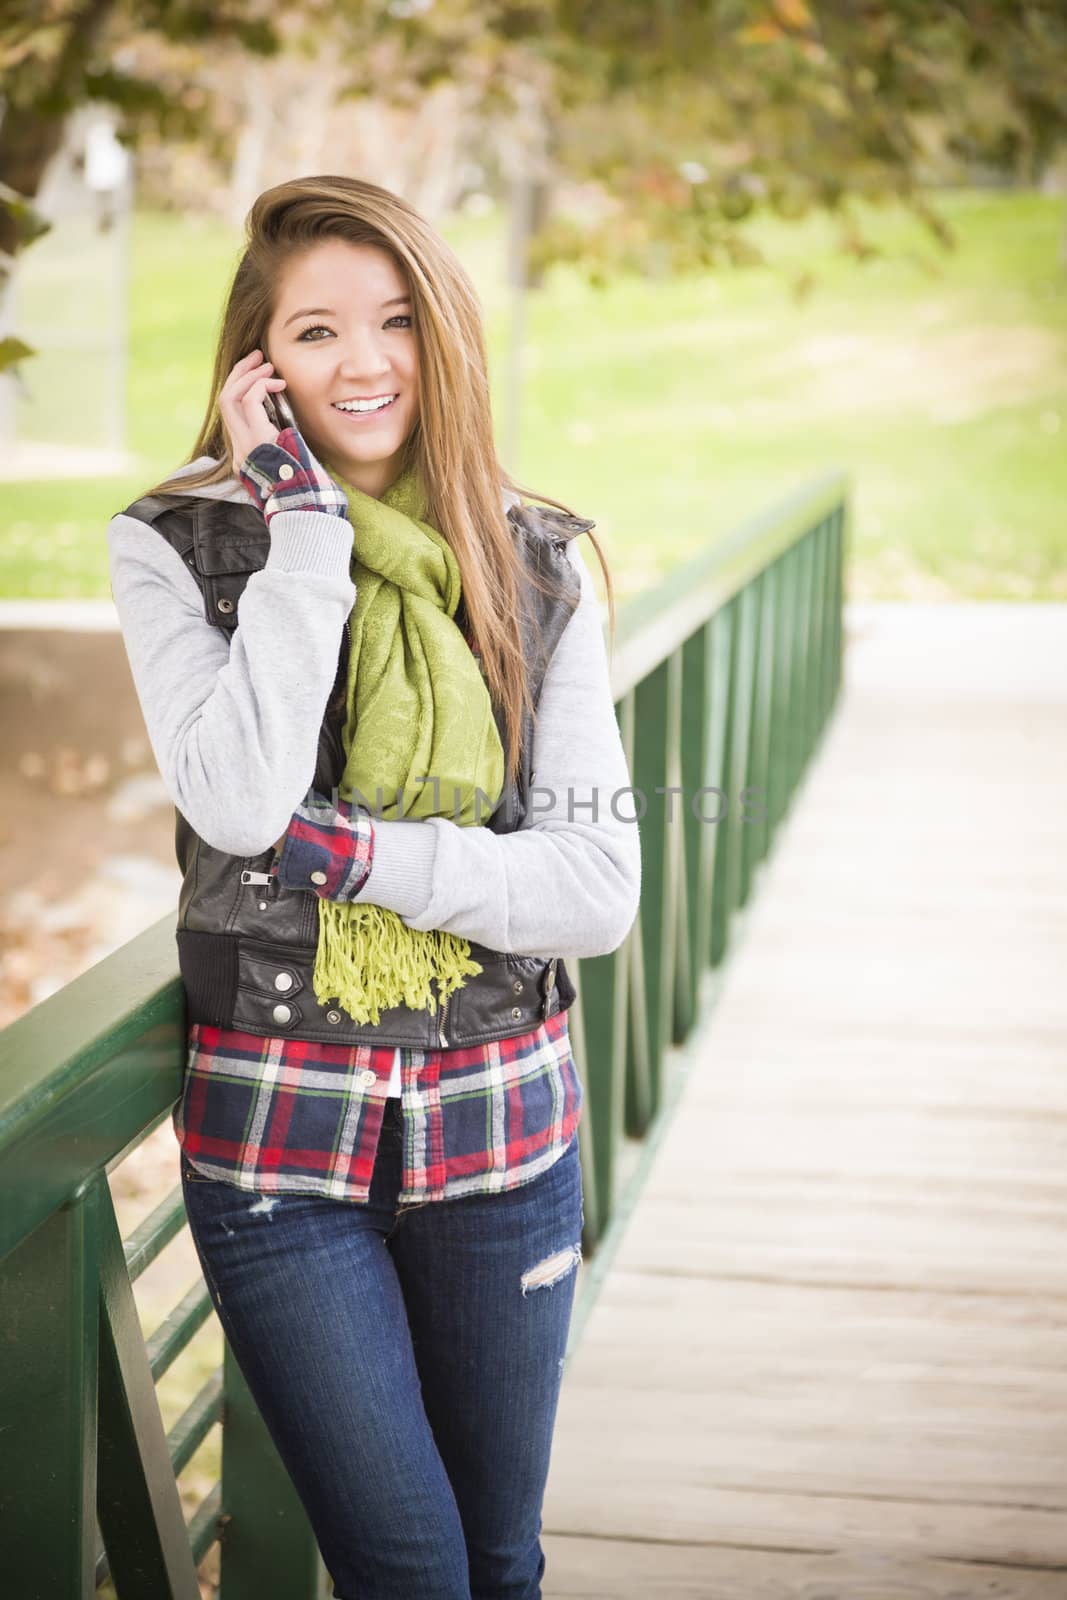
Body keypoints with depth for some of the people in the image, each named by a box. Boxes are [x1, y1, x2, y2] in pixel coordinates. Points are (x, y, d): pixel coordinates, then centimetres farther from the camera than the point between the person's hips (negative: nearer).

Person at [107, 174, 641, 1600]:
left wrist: (347, 851, -17)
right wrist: (304, 516, -17)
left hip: (501, 1122, 2)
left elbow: (602, 885, -6)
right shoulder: (175, 544, -4)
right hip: (278, 1127, -2)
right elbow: (238, 801, -22)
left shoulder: (537, 564, 1)